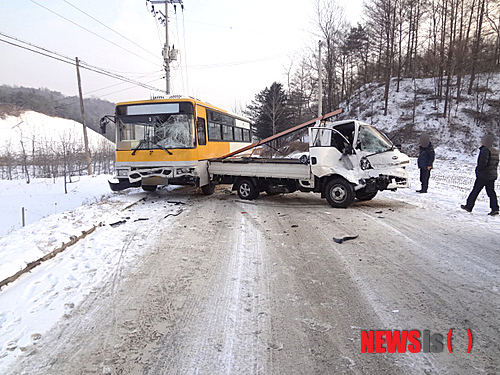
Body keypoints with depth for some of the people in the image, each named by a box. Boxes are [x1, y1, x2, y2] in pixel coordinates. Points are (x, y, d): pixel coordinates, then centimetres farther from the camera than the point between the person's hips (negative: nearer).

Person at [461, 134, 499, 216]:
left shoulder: (485, 150, -16)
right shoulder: (495, 151, 12)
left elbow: (483, 162, -27)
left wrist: (478, 169, -13)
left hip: (483, 176, -8)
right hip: (493, 175, 8)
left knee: (475, 191, 2)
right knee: (491, 192, 10)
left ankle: (469, 206, 11)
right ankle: (495, 208, 5)